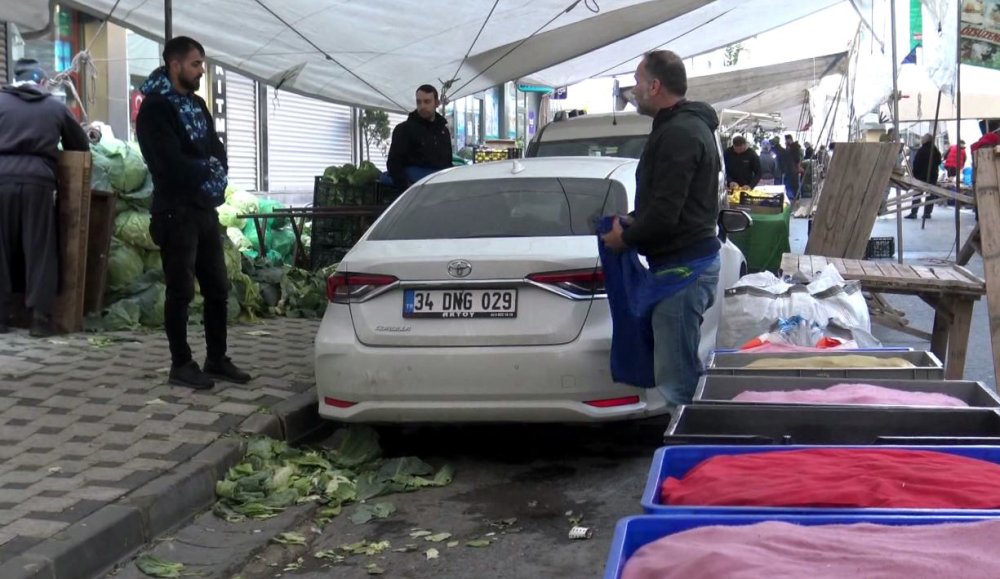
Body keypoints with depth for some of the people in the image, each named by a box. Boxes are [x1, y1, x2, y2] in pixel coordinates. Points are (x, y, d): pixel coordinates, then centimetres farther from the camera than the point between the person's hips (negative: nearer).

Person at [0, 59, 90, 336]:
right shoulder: (56, 107, 14)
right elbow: (81, 146, 20)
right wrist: (59, 161, 37)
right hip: (38, 180, 0)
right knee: (41, 250, 3)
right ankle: (40, 317, -1)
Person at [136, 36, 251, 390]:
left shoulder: (197, 104, 16)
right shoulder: (155, 108, -9)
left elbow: (218, 152, 11)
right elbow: (172, 163, -19)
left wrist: (210, 172, -9)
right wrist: (208, 171, -5)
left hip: (206, 210, 8)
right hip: (176, 211, -8)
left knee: (218, 288, 10)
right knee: (181, 291, -3)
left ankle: (217, 359, 18)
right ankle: (181, 365, 5)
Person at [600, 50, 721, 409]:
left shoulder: (678, 134, -17)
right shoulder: (689, 126, 17)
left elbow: (665, 212, -22)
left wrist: (625, 238, -7)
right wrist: (634, 223, 11)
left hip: (682, 266, -11)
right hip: (693, 259, 11)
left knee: (675, 377, -9)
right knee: (685, 368, 18)